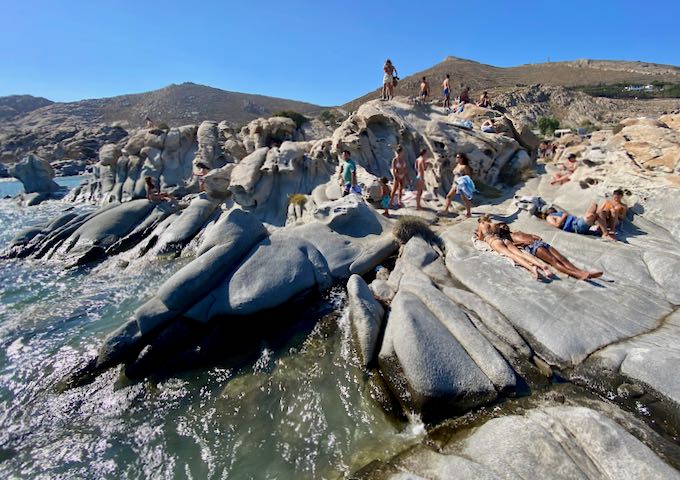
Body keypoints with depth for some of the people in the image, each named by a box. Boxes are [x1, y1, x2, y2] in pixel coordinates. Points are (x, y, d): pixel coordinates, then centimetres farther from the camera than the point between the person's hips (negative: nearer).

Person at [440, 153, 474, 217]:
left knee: (464, 199, -1)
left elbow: (469, 176, -12)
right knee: (449, 196, 6)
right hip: (455, 184, 9)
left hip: (462, 185, -9)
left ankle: (468, 213, 11)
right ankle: (445, 210, 14)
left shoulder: (465, 167, -14)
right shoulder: (458, 165, 12)